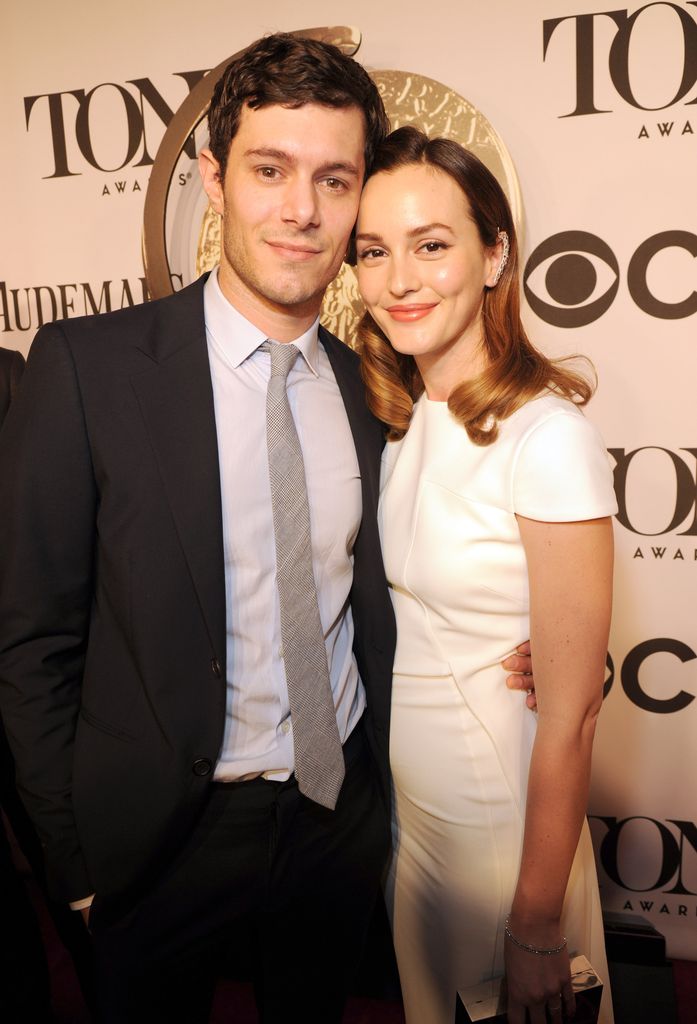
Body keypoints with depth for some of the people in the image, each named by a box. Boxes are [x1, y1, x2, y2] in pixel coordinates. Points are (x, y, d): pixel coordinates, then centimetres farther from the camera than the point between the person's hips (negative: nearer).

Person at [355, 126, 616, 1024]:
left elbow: (570, 714, -20)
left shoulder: (548, 436, -24)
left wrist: (537, 933, -13)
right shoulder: (397, 418, -2)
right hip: (396, 799, 6)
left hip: (493, 815, -6)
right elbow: (395, 614, 4)